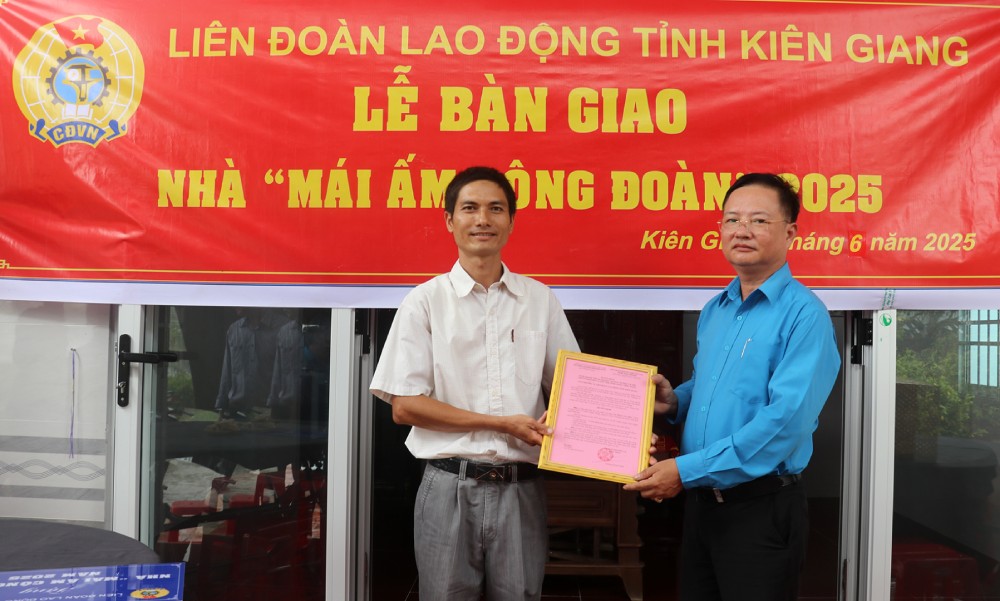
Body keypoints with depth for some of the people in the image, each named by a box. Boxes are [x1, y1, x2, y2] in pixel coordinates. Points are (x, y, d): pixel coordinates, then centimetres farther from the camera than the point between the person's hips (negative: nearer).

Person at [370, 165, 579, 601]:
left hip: (521, 488, 2)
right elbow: (403, 406, -5)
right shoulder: (426, 301, -1)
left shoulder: (540, 300, 7)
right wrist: (501, 423, -10)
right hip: (450, 487, -2)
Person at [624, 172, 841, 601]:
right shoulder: (714, 311, 10)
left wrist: (686, 470, -23)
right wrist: (675, 401, 0)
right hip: (700, 500, 7)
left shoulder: (803, 314, -14)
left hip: (761, 506, -7)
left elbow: (786, 419, -24)